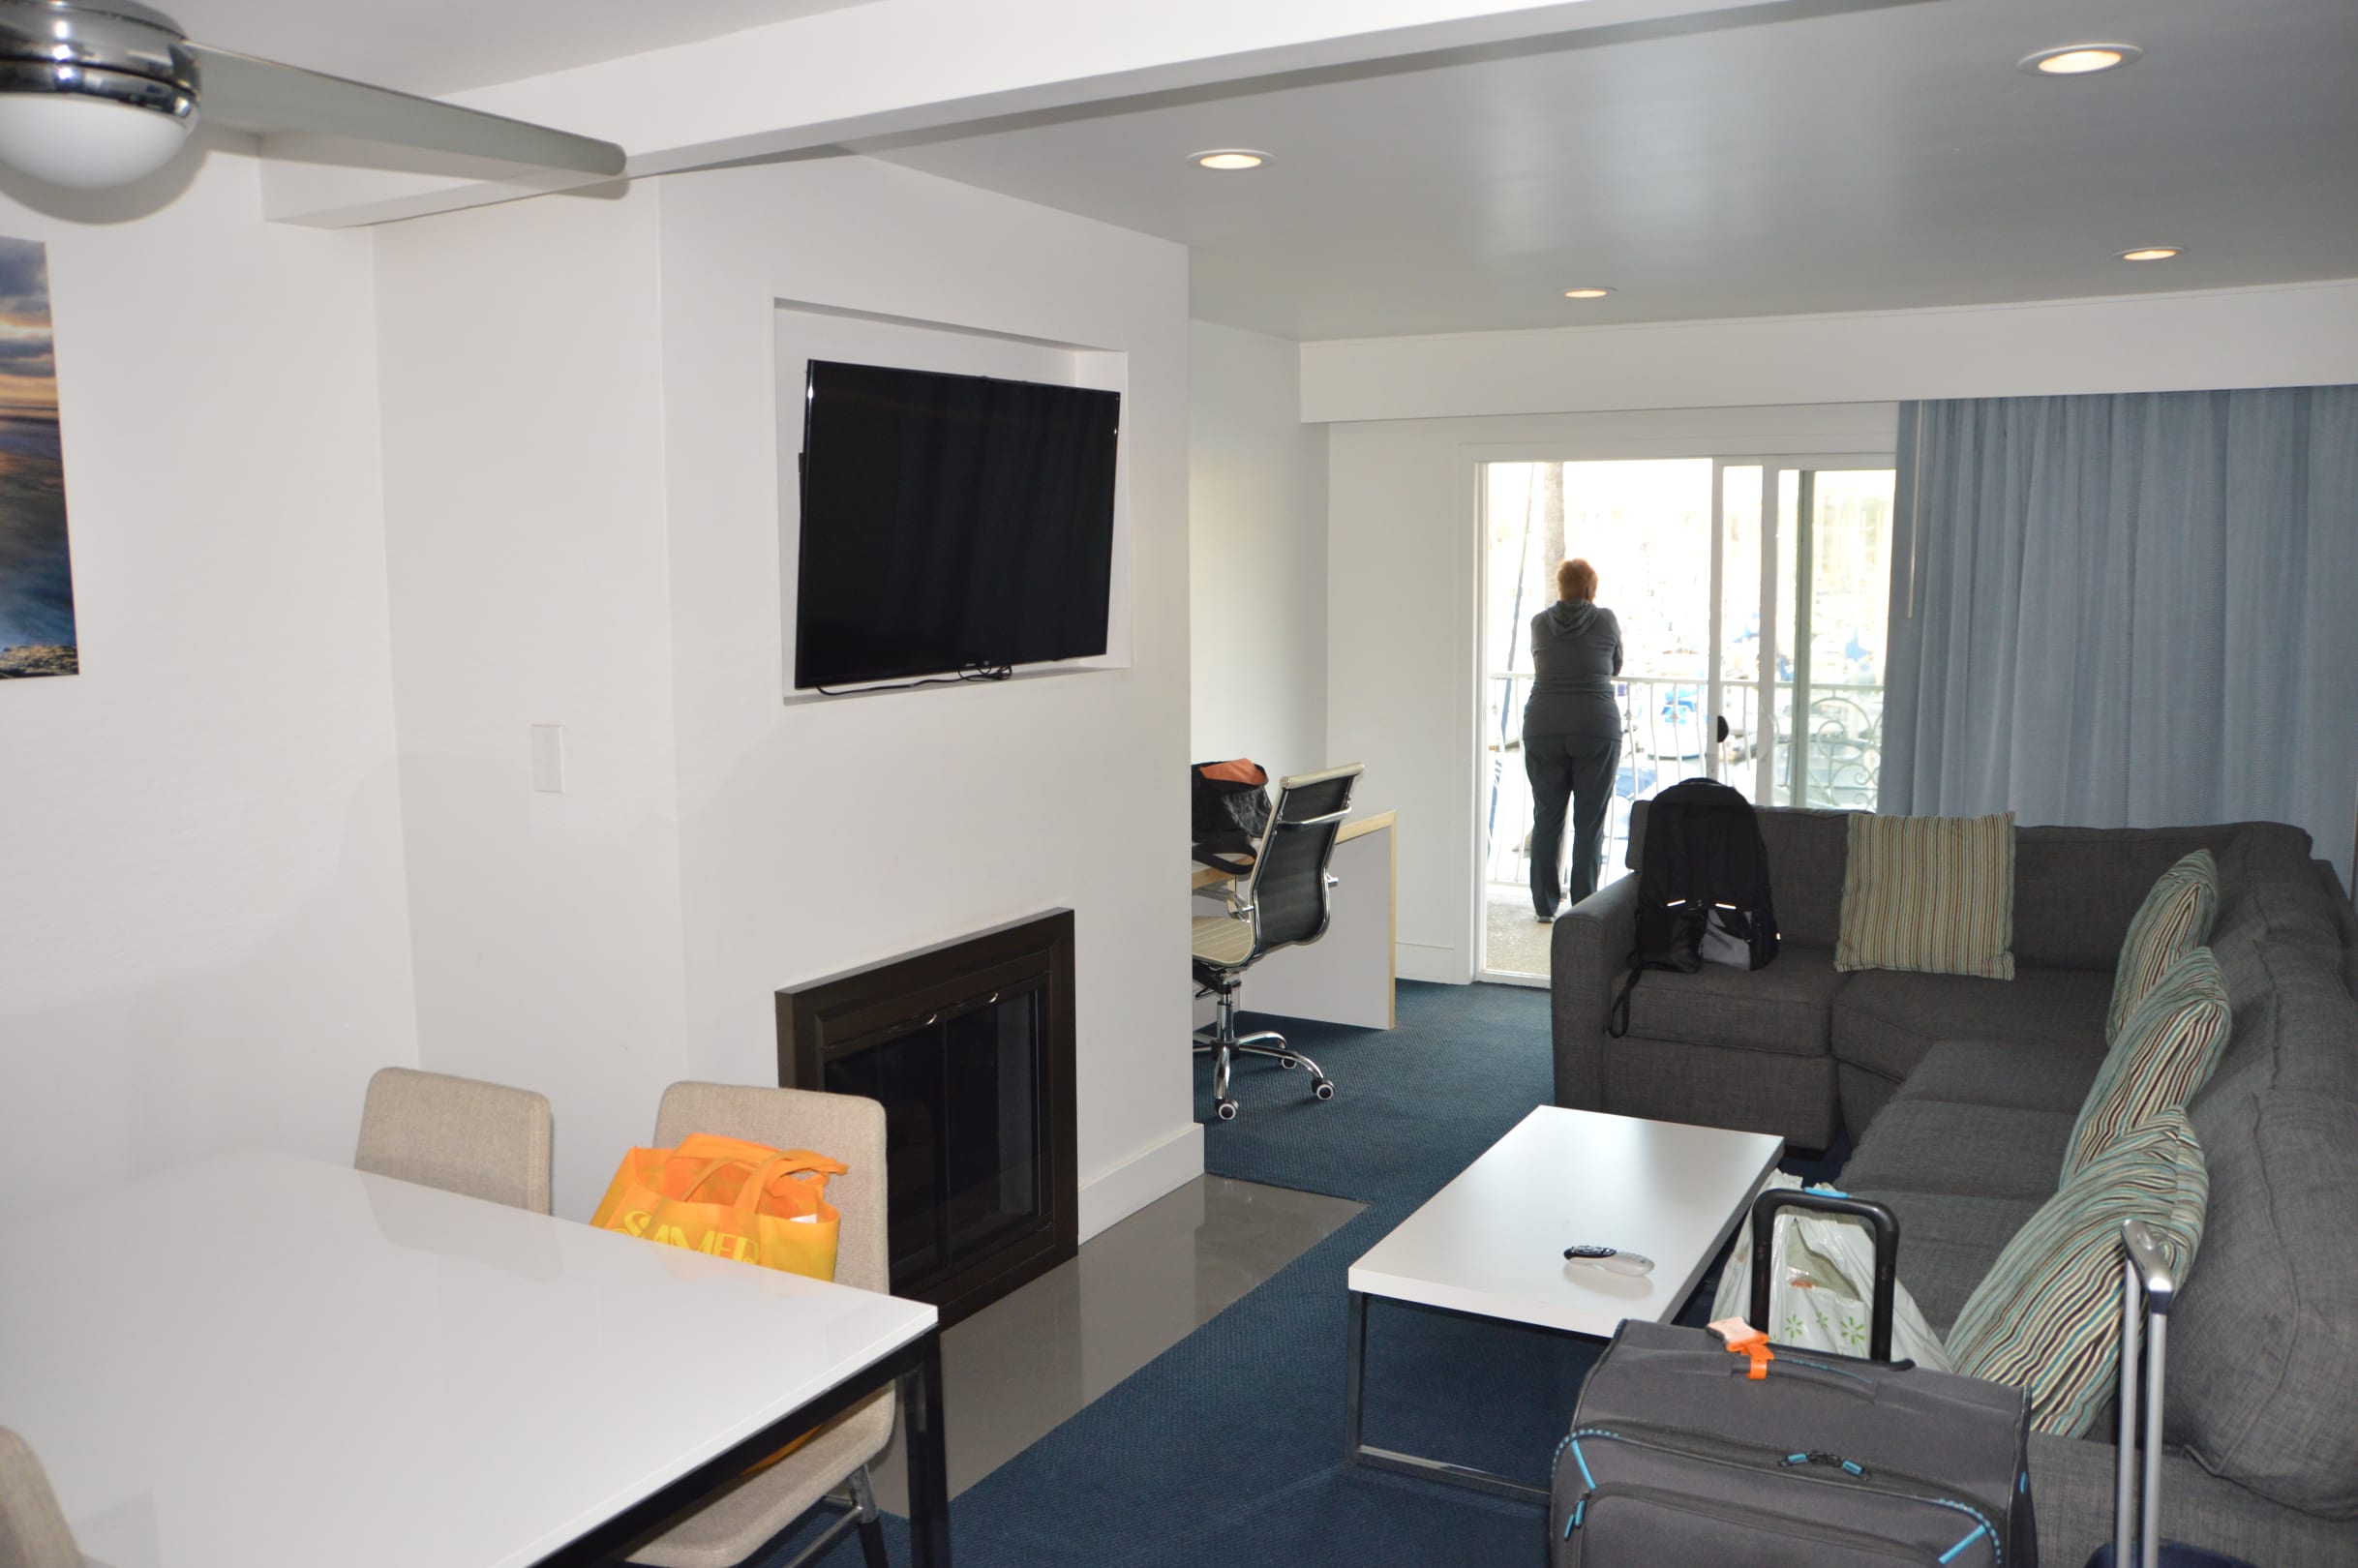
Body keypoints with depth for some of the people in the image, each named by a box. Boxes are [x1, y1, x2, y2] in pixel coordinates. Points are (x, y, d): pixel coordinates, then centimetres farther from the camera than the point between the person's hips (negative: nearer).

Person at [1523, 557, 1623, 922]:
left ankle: (1545, 906, 14)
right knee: (1590, 823, 4)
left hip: (1543, 727, 2)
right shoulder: (1606, 620, 4)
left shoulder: (1540, 622, 9)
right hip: (1596, 727, -2)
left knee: (1546, 819, 9)